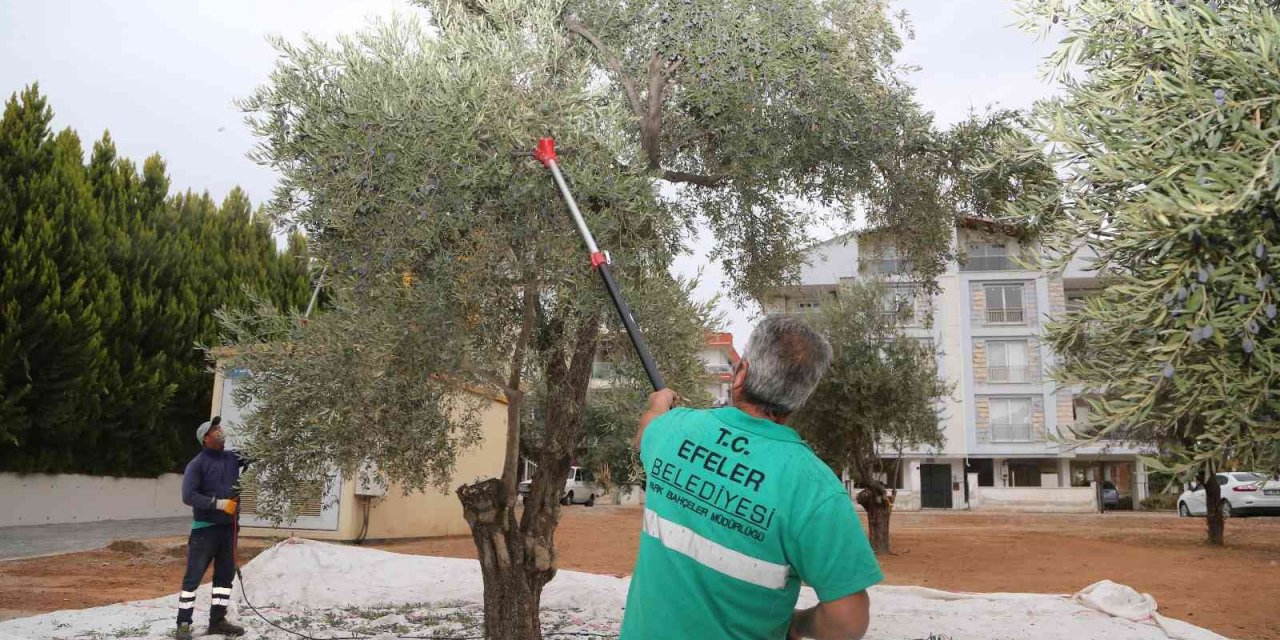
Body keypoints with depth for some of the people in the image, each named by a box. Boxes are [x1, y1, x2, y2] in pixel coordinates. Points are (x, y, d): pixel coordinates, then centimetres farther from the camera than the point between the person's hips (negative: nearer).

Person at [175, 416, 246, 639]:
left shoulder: (233, 459, 6)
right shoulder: (197, 463, -11)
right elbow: (188, 495, -18)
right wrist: (218, 503, -24)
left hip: (228, 527, 6)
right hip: (205, 528, -6)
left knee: (225, 575, 12)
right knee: (193, 576, -1)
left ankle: (217, 620, 22)